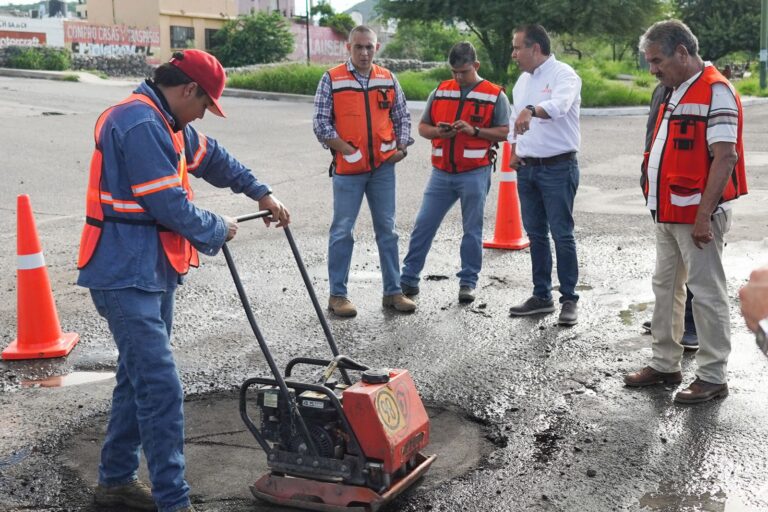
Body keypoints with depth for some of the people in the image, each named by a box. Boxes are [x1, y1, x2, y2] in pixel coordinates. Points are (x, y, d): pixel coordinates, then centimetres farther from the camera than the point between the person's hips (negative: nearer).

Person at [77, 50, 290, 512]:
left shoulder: (167, 123, 14)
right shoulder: (141, 125, -20)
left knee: (139, 378, 16)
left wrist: (261, 193, 23)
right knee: (162, 388, -10)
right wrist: (219, 230, -5)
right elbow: (171, 206, -22)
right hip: (127, 276, -11)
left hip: (152, 271, 11)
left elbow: (211, 157, 29)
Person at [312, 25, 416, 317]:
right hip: (348, 168, -3)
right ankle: (337, 295, 10)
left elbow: (402, 117, 16)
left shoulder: (388, 79, 8)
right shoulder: (331, 79, -3)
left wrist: (401, 148, 2)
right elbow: (321, 123, -5)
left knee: (387, 229, 9)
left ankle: (393, 292, 18)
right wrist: (348, 150, -11)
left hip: (383, 166, 4)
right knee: (342, 231, 1)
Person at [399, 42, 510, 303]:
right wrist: (437, 132, -7)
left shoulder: (495, 95, 1)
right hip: (441, 172, 3)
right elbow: (422, 126, 15)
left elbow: (505, 132, -3)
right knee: (423, 225, 2)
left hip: (474, 173, -3)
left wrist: (475, 131, -15)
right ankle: (409, 278, 11)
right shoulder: (440, 92, 11)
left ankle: (468, 282, 14)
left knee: (472, 230, 4)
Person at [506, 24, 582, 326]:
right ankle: (541, 296, 20)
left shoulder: (563, 74, -10)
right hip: (527, 168, 8)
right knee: (535, 234, 11)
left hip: (558, 167, -7)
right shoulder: (522, 81, 15)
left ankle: (569, 299, 3)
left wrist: (531, 111, -49)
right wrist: (514, 152, 12)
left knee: (562, 234, -5)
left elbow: (559, 104, -32)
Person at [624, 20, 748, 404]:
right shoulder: (676, 93, 15)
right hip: (669, 213, 10)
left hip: (696, 215, -9)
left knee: (706, 293, -1)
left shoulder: (715, 91, -14)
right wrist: (657, 202, 16)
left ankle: (713, 377, 8)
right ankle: (665, 365, 26)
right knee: (666, 288, 15)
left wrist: (703, 214, -23)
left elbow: (725, 156, -20)